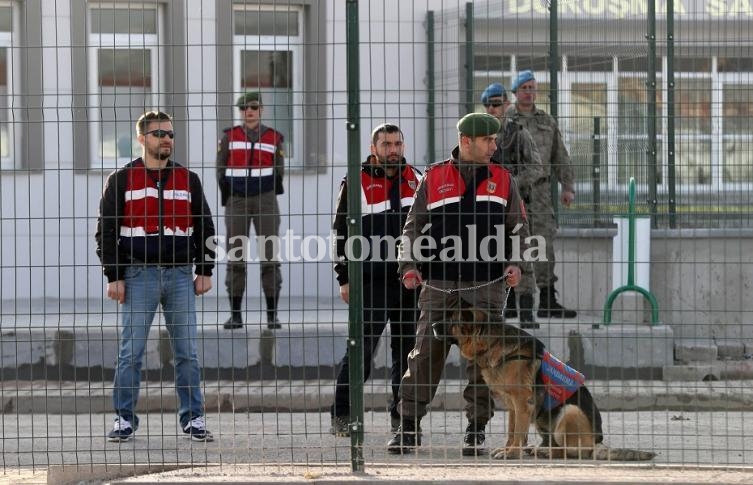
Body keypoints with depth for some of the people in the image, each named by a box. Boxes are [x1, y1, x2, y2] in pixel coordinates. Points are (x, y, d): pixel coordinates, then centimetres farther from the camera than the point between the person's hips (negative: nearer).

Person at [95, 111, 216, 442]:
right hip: (138, 275, -2)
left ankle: (193, 419, 9)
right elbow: (106, 231, 2)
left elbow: (204, 227, 15)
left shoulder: (188, 180, 11)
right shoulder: (121, 180, 3)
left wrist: (205, 271, 7)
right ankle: (125, 419, 6)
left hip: (180, 275, 2)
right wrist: (113, 276, -5)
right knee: (131, 351, -2)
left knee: (187, 351, 3)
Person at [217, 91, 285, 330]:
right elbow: (221, 170, 8)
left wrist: (271, 194, -2)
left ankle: (272, 314, -1)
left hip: (265, 200, 0)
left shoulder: (274, 138, 6)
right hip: (236, 201, 0)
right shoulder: (229, 136, 6)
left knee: (270, 256, -4)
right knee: (235, 258, 0)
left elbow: (279, 171, 11)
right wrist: (228, 198, -1)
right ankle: (236, 314, 4)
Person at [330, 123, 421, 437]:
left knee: (407, 349, 6)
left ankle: (402, 414, 15)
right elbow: (342, 232, -1)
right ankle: (341, 416, -2)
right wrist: (345, 278, -5)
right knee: (362, 349, -7)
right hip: (372, 279, -4)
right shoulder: (357, 183, -2)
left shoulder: (417, 180, 12)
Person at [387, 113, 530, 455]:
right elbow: (413, 226, 11)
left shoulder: (502, 180, 11)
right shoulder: (434, 178, 7)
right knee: (426, 354, -3)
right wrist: (408, 266, -1)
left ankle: (476, 431, 8)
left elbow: (518, 227, 16)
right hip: (439, 284, -1)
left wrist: (515, 262, 0)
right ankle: (409, 428, 4)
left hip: (486, 285, 1)